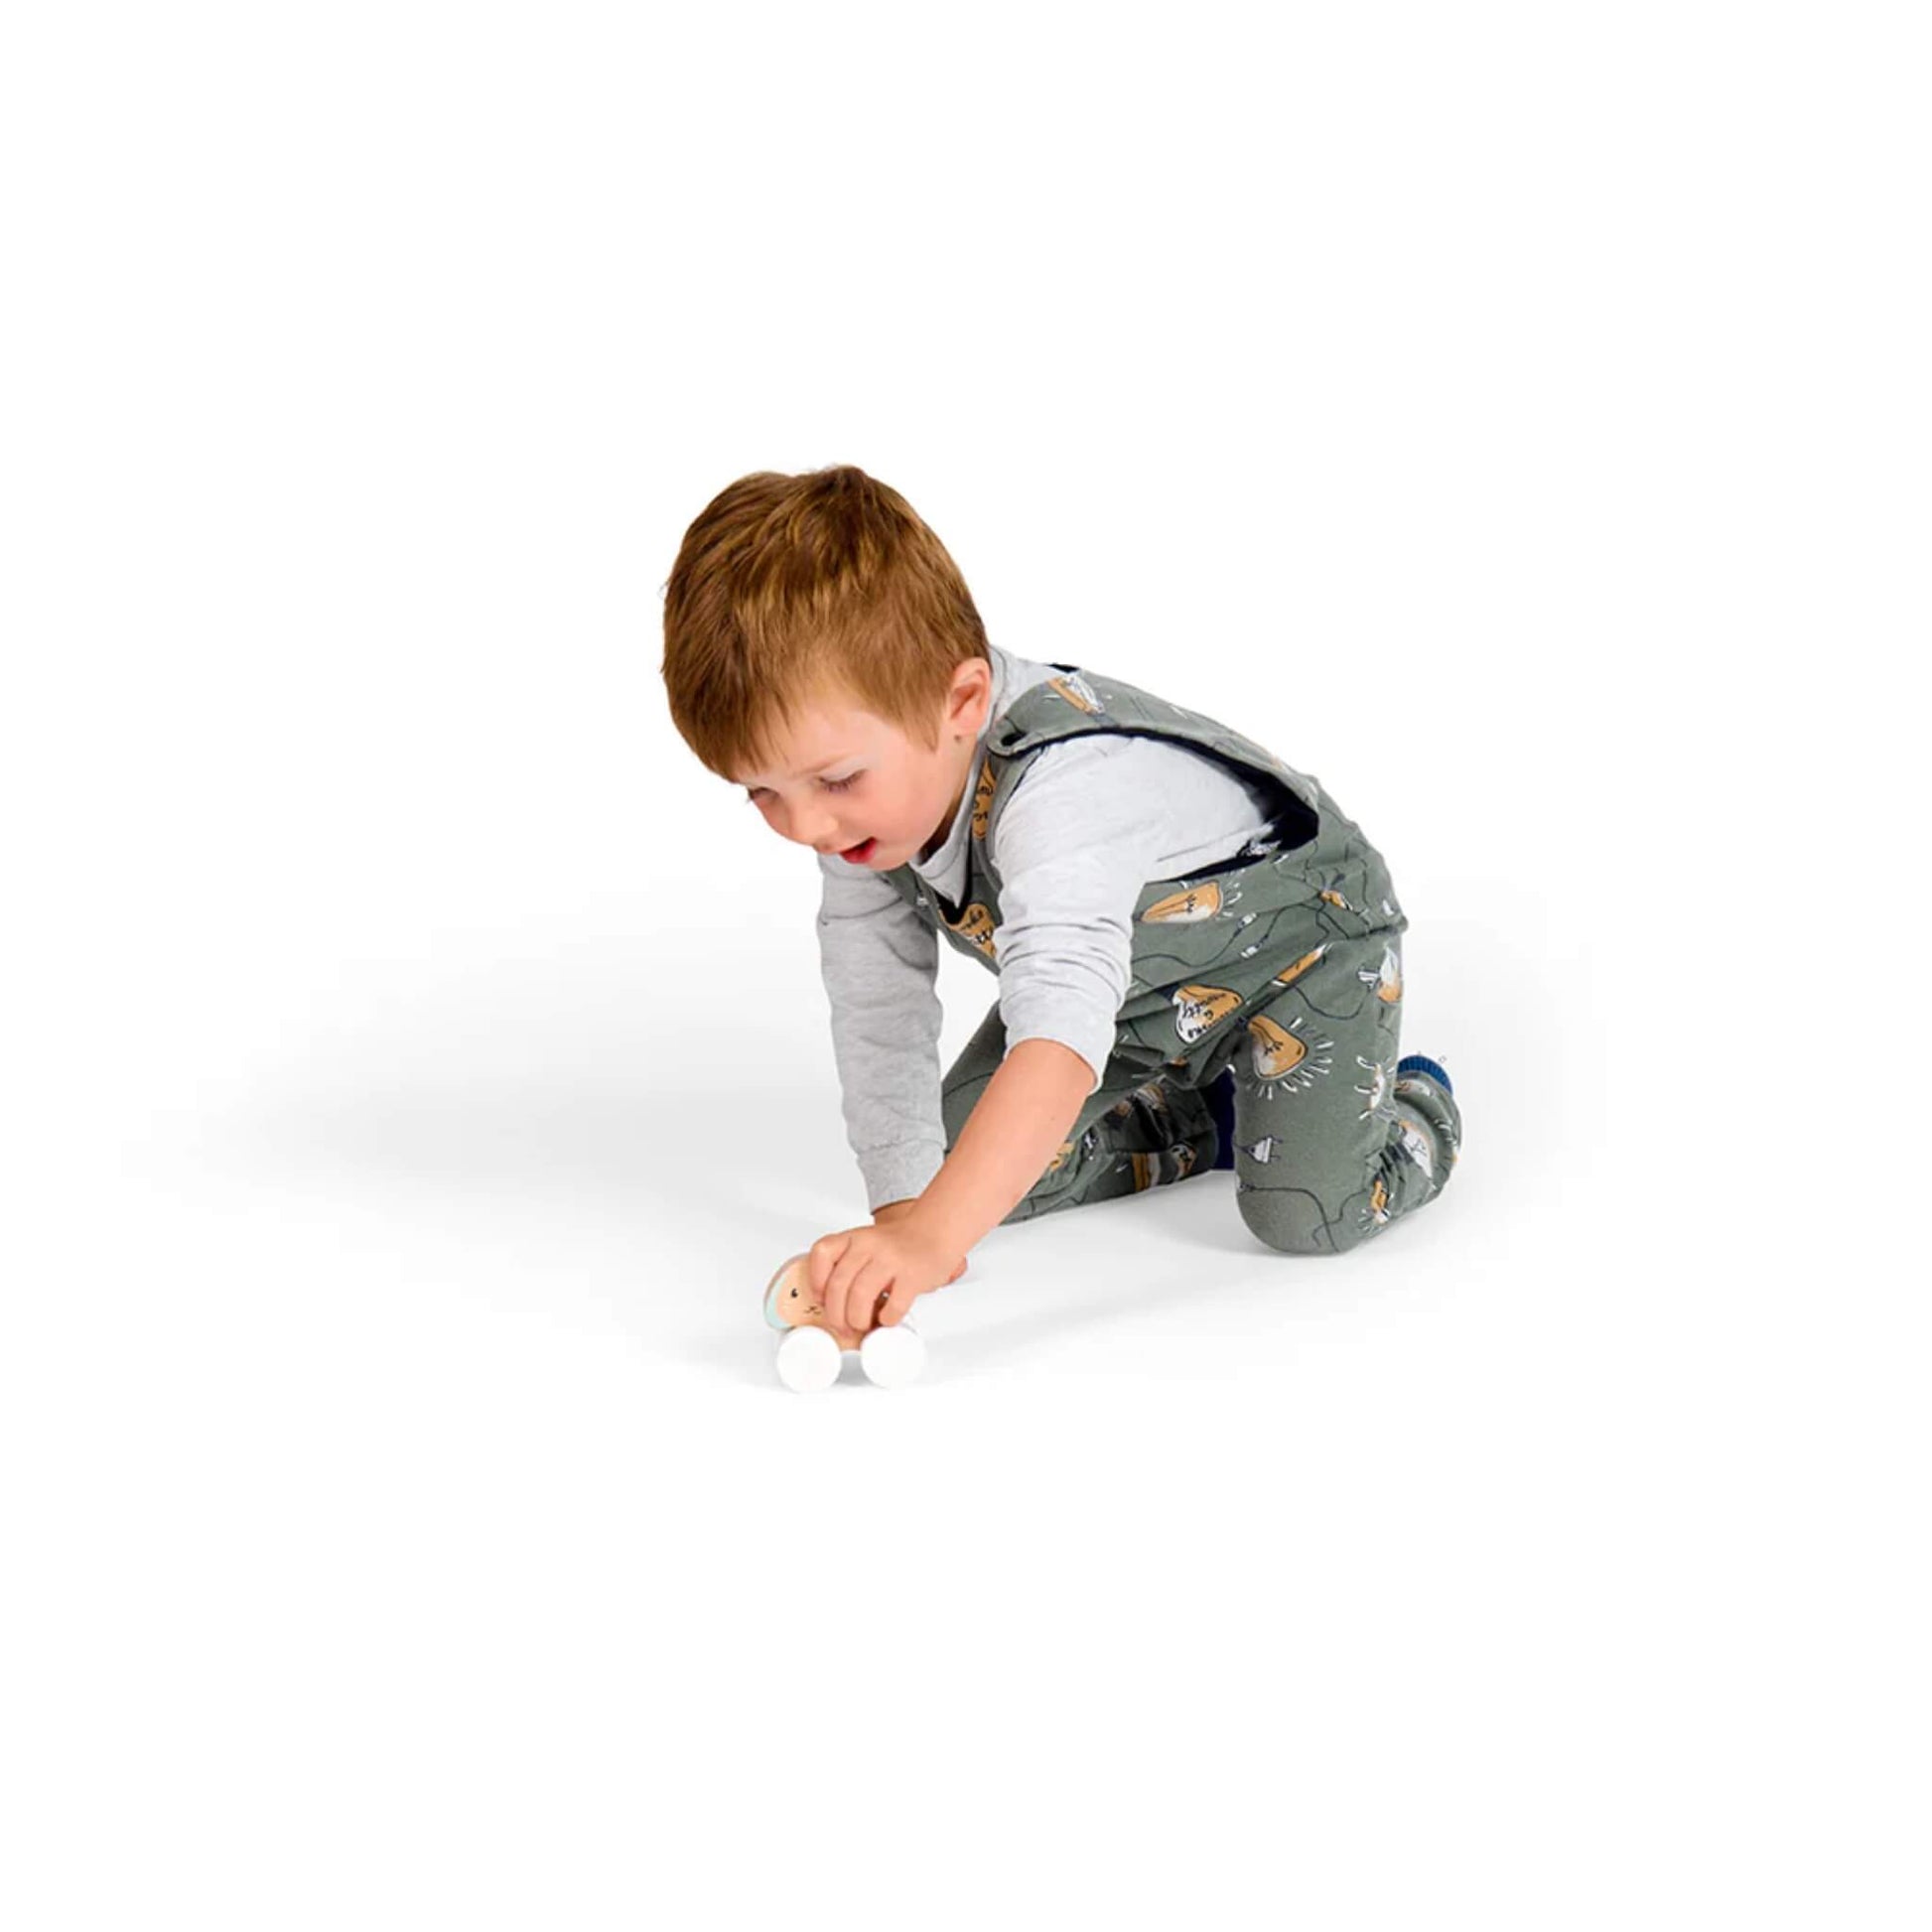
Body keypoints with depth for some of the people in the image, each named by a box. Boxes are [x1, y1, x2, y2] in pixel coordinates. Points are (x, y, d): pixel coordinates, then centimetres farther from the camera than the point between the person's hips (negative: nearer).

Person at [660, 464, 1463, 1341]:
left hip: (1296, 936, -7)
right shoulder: (869, 783, -22)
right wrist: (900, 1203, -16)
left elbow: (1061, 1028, -60)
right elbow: (875, 1007, -14)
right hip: (1133, 974, 7)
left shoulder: (1063, 792, -47)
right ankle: (1204, 1118, 26)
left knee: (1309, 1213, -21)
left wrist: (932, 1236, -69)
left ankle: (1414, 1108, 15)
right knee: (973, 1163, 1)